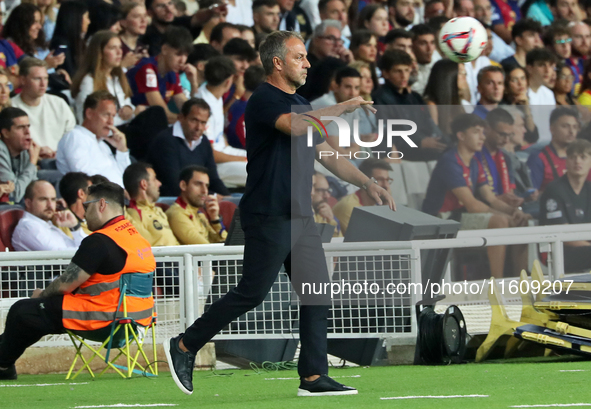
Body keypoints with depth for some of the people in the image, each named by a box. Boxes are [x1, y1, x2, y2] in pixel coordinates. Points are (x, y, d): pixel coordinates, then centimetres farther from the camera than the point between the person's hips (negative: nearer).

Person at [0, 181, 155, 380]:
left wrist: (42, 294, 8)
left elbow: (66, 285, -15)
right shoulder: (137, 236, 10)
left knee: (21, 311, 6)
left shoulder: (99, 242, -19)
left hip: (104, 319, -10)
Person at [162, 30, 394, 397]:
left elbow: (328, 156, 22)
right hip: (269, 216, -9)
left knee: (318, 296, 2)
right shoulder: (264, 100, -10)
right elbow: (294, 126, -31)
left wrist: (368, 184, 14)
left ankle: (314, 377, 2)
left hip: (300, 216, 9)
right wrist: (346, 107, -26)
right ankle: (184, 347, 7)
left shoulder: (301, 104, 18)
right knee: (251, 294, -7)